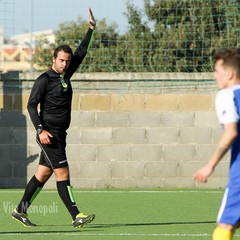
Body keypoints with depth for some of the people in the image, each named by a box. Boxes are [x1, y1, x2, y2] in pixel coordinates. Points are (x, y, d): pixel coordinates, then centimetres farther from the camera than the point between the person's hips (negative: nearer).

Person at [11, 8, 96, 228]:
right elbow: (31, 105, -12)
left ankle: (21, 210, 17)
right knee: (62, 173, -11)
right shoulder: (44, 79, -9)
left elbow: (81, 53, 19)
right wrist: (40, 130, -21)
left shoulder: (65, 76, 13)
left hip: (59, 134, 8)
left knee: (43, 173, 10)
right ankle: (76, 216, -14)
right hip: (48, 133, -8)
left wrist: (91, 29, 14)